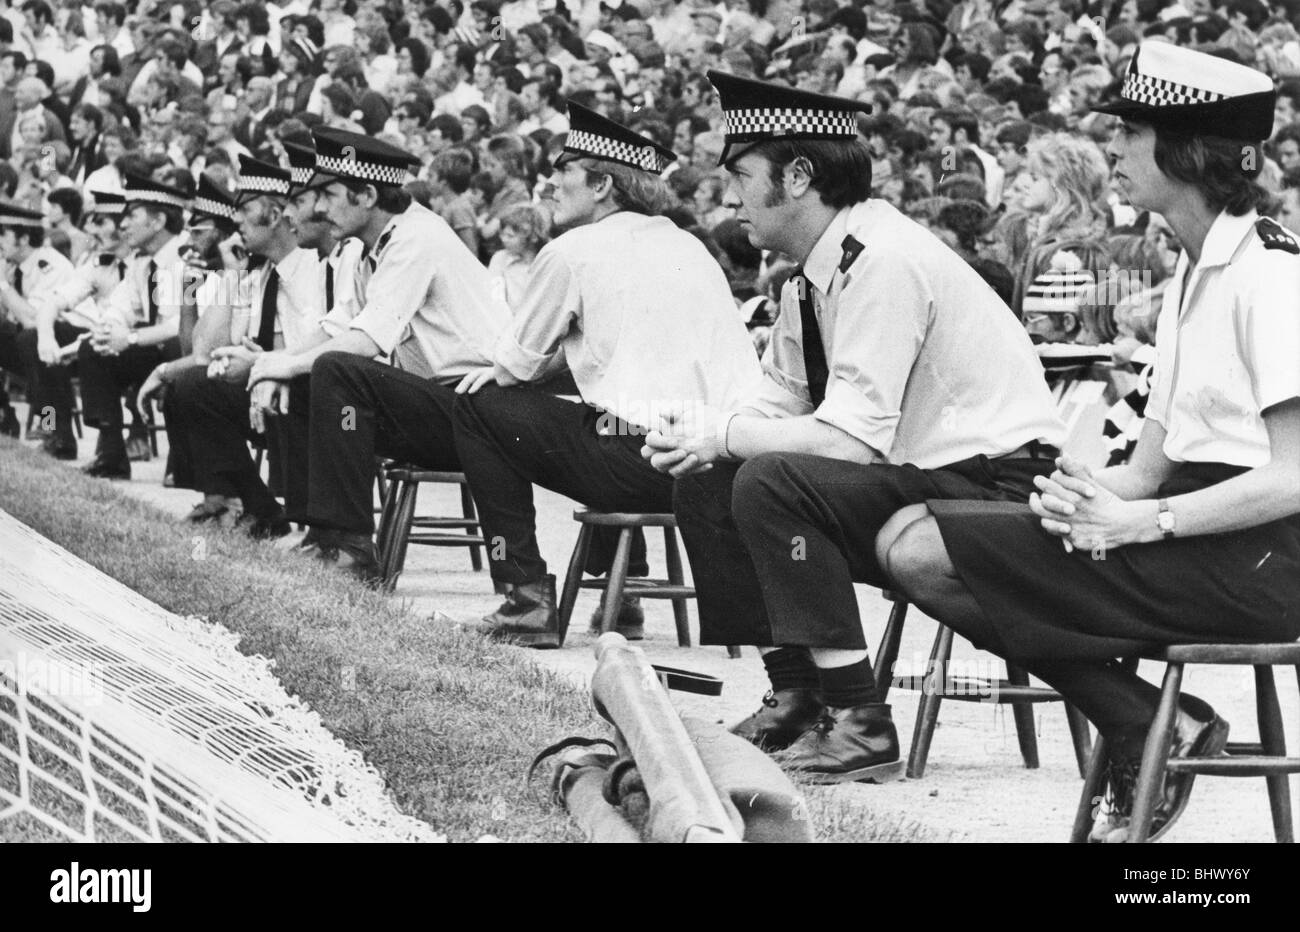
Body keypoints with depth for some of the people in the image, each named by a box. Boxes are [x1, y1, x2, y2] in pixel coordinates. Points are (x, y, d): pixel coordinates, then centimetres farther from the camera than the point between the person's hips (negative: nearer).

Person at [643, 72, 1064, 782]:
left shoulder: (884, 262, -21)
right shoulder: (813, 278, 7)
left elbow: (853, 436, -26)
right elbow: (778, 407, 16)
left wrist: (720, 436, -16)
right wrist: (697, 434, -4)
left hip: (992, 483, -9)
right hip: (914, 474, 9)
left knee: (770, 482, -27)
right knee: (705, 486, 3)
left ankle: (859, 721, -21)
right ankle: (793, 694, 7)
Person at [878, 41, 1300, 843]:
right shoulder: (1191, 279, 18)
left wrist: (1139, 520, -18)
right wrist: (1091, 493, -8)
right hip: (1194, 533, 10)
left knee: (928, 552, -15)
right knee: (912, 540, -1)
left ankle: (1153, 730, -6)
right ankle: (1152, 730, -6)